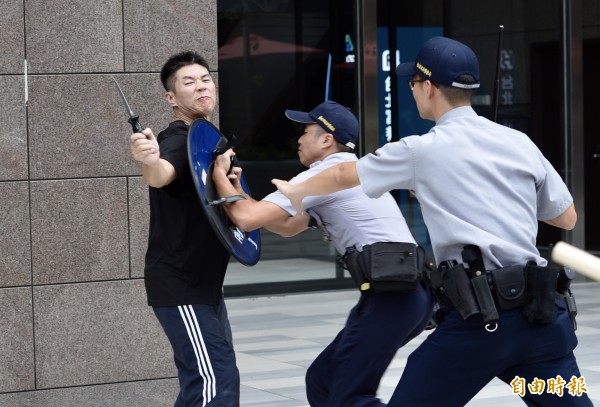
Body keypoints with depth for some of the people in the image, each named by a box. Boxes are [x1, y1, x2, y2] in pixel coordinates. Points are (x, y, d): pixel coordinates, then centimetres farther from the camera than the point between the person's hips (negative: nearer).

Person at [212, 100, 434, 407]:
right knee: (323, 381, 14)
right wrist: (240, 192, 23)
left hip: (394, 297, -10)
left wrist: (219, 174, 5)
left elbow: (247, 219, -12)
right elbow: (287, 227, 31)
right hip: (407, 291, 10)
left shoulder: (326, 174, -8)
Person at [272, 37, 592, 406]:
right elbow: (567, 218, 19)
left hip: (480, 320, -4)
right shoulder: (519, 142, 11)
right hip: (540, 310, 4)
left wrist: (296, 192, 37)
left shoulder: (423, 151, 2)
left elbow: (342, 176, 18)